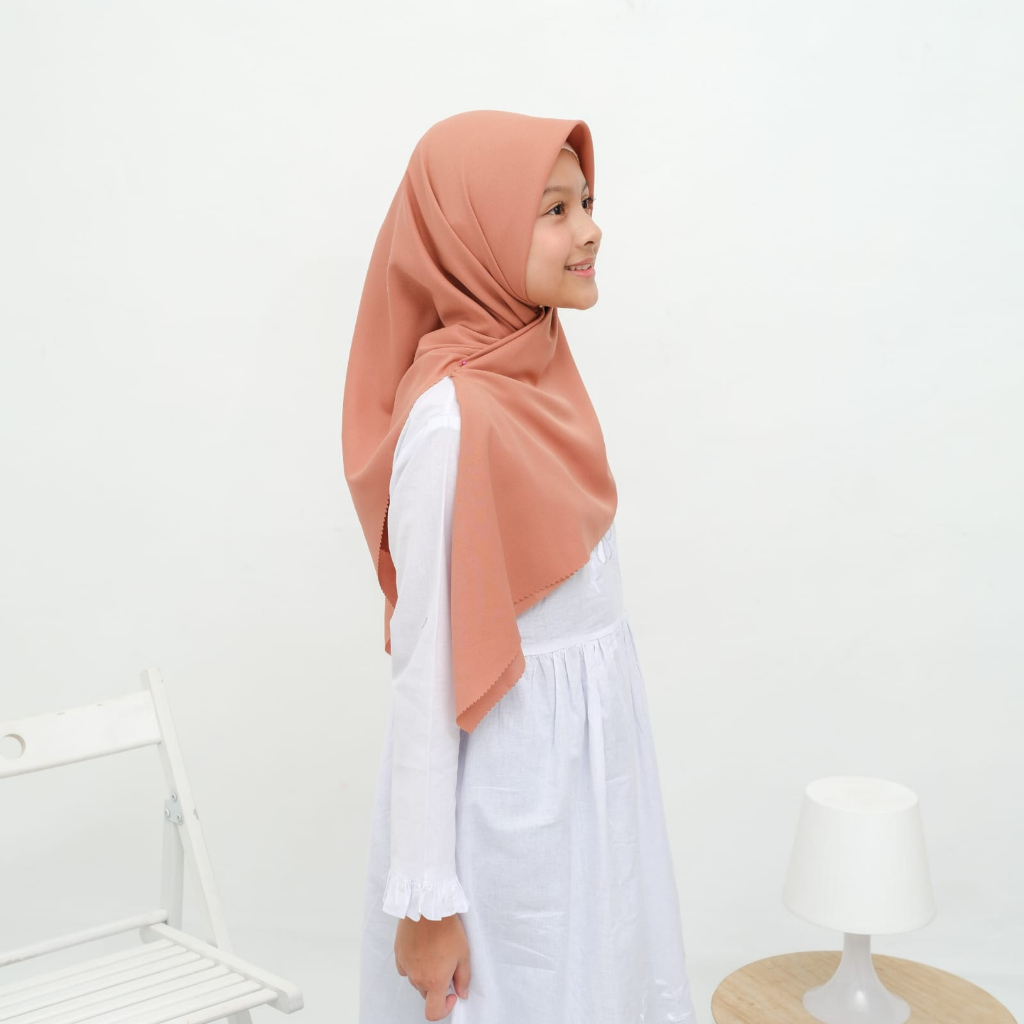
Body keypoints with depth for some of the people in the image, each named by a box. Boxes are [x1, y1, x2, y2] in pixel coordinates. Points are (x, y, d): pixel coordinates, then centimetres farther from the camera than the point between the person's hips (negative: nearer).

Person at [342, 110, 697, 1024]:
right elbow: (429, 665, -22)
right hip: (510, 781, -8)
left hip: (591, 756, 8)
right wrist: (427, 897, -18)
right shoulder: (451, 417, -23)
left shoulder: (539, 364, 3)